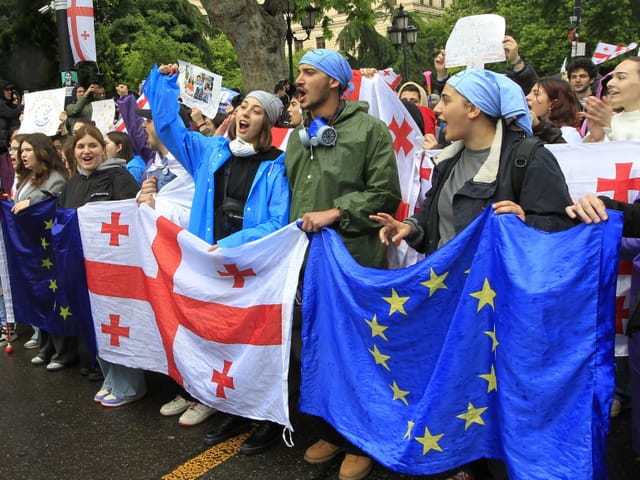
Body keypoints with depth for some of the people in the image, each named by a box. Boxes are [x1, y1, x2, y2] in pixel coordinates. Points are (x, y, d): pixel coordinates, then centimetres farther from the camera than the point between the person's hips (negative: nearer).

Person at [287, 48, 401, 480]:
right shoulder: (298, 136, 17)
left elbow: (384, 194, -11)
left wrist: (335, 213, -16)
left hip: (354, 259, -6)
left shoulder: (369, 129, -4)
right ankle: (330, 432, 32)